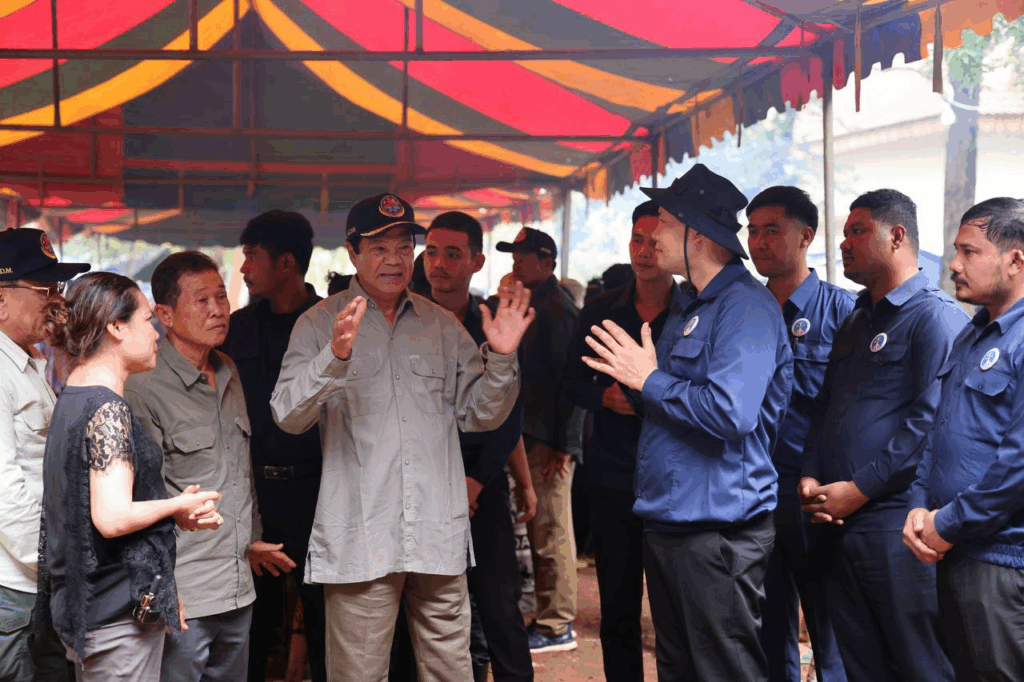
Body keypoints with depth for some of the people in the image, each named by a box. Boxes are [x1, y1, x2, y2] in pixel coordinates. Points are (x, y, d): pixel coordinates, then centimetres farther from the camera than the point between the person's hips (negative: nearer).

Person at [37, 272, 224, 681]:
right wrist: (178, 506, -10)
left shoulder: (72, 398, 13)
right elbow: (113, 517, -26)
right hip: (120, 611, -10)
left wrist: (175, 514, 8)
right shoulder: (108, 409, -18)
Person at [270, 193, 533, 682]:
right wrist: (335, 357, -26)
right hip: (360, 541, -3)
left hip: (440, 537, 4)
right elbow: (288, 415, -10)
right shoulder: (321, 324, 2)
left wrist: (501, 357, -4)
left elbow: (479, 415, 13)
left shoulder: (441, 325, 14)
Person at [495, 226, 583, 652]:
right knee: (541, 531, 13)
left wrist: (563, 445, -20)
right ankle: (550, 618, 20)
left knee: (550, 532, -5)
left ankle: (556, 627, 1)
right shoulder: (530, 306, 18)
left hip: (549, 440, -10)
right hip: (528, 437, 10)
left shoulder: (557, 310, -12)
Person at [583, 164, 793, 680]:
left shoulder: (747, 307, -16)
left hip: (718, 532, -10)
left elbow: (730, 412, -29)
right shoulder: (685, 307, 17)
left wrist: (650, 380, -17)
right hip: (667, 522, 10)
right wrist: (631, 382, 7)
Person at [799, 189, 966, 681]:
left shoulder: (935, 316, -8)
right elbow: (824, 407, 23)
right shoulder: (855, 323, 20)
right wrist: (811, 476, 5)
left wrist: (859, 488, -16)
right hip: (839, 524, 8)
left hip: (897, 527, -8)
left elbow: (932, 421, -17)